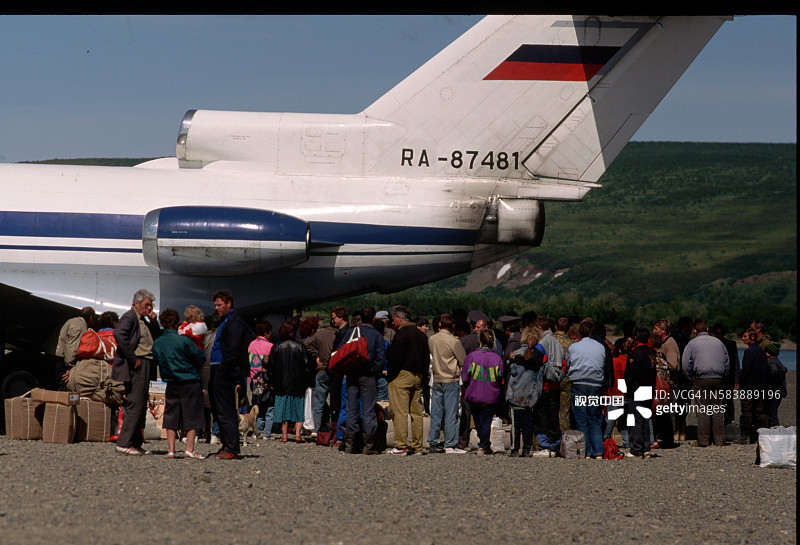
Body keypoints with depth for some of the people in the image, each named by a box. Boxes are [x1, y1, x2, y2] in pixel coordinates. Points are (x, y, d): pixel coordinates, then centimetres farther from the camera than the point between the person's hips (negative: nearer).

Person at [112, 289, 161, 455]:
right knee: (135, 405, -13)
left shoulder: (144, 321, 22)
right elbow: (119, 334, -24)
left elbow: (157, 339, 23)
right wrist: (132, 358, -21)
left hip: (144, 367, 10)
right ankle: (124, 443, -12)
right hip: (135, 367, -10)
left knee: (140, 407, 10)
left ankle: (136, 443, 14)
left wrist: (153, 322, 8)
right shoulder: (129, 317, -7)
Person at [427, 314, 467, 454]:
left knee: (436, 413, 10)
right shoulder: (453, 341, -14)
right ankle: (450, 445, -2)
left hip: (437, 379, 5)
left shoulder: (431, 340, 3)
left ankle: (432, 443, 12)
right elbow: (464, 362, -6)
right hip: (451, 380, -5)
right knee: (451, 413, -2)